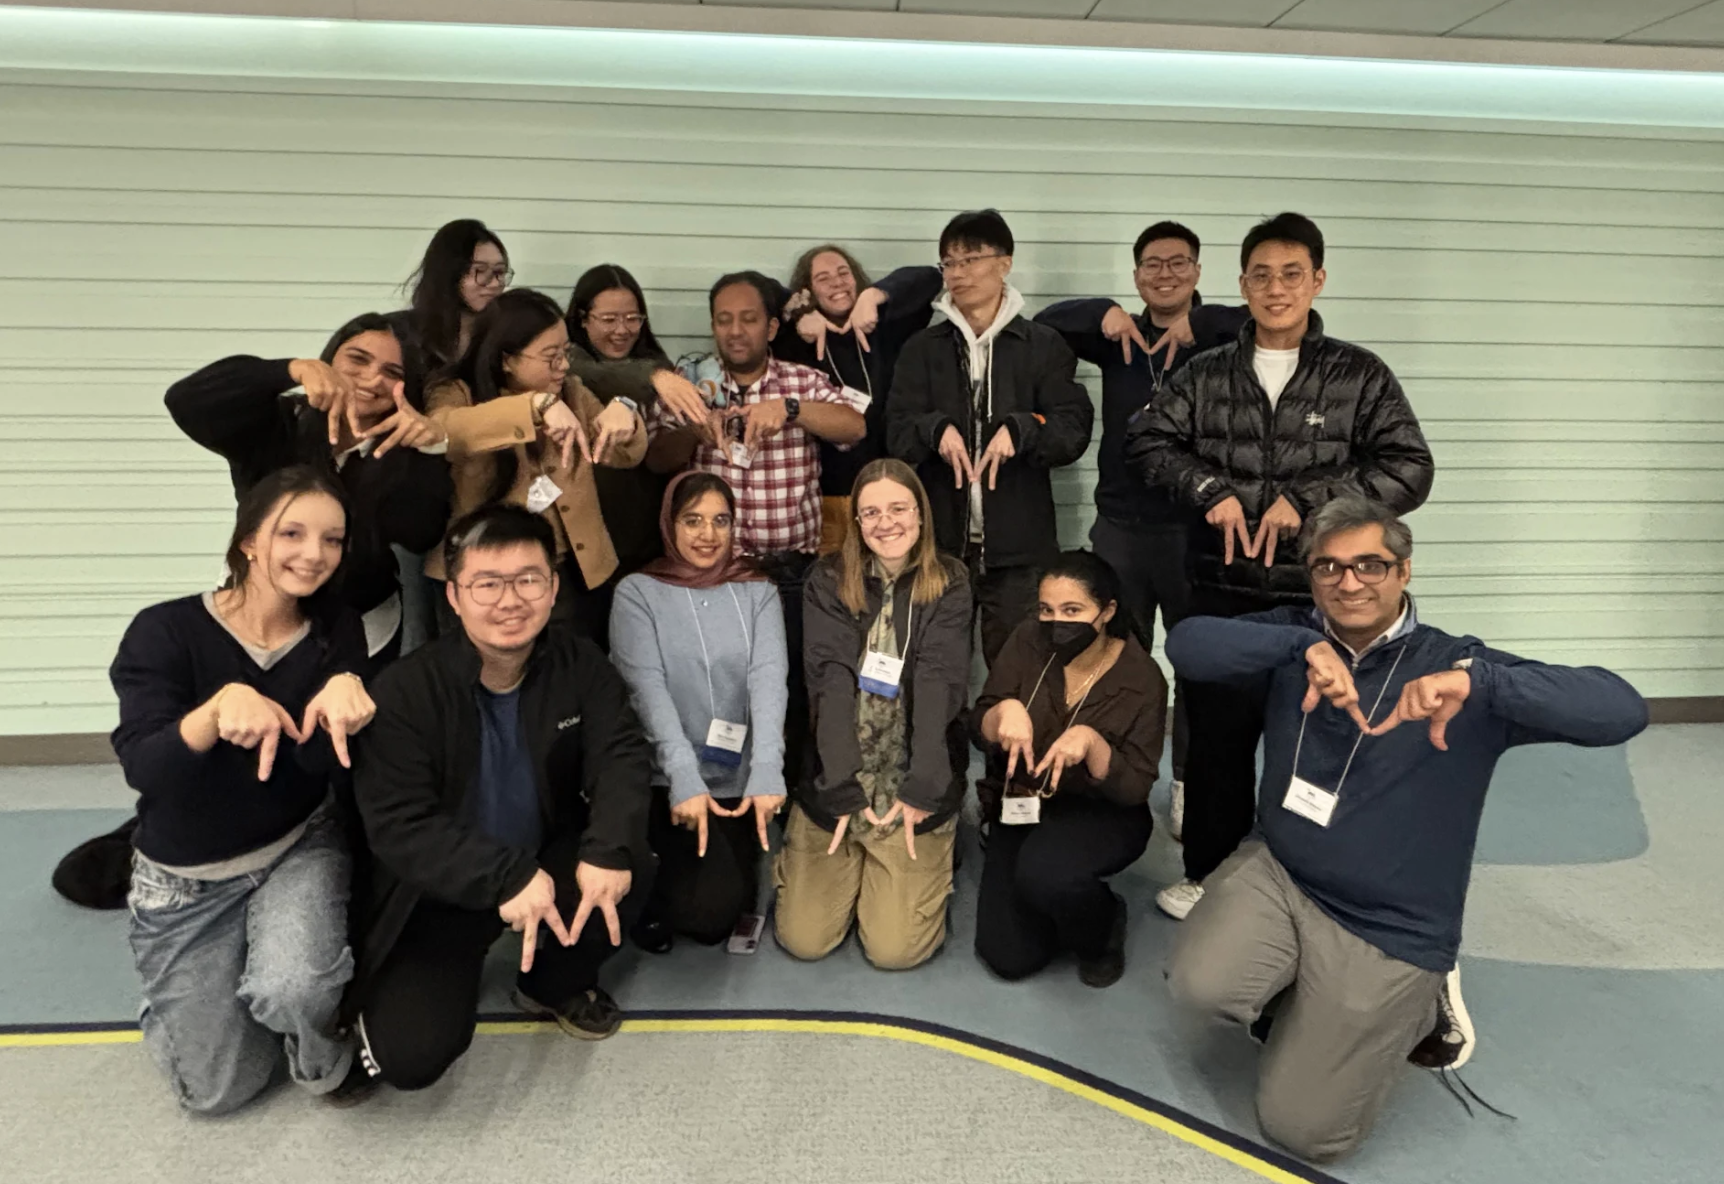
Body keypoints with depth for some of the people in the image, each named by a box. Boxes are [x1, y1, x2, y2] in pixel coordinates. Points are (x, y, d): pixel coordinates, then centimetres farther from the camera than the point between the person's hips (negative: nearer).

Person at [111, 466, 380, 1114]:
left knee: (293, 990, -31)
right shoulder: (165, 631, -16)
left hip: (299, 849, 1)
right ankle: (181, 989, 37)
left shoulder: (336, 631, -8)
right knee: (218, 1089, 4)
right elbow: (142, 768, -26)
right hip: (184, 878, 0)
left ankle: (324, 1053, 6)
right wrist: (222, 706, -45)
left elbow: (322, 760, -18)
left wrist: (346, 692, -40)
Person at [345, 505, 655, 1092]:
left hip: (550, 863, 3)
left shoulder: (580, 664, -8)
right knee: (409, 1056, -18)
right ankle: (382, 993, 21)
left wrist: (608, 851, -36)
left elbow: (621, 756, -16)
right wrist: (506, 877, -35)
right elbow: (395, 824, -22)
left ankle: (555, 983, 6)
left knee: (631, 867, -26)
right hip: (441, 892, -3)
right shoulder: (407, 688, -18)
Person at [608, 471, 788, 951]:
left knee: (717, 919, 3)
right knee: (710, 905, -18)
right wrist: (685, 779, -27)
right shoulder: (637, 592, -2)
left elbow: (769, 678, -11)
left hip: (737, 779, 3)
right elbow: (648, 688, -14)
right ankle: (655, 889, 16)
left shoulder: (758, 593, 4)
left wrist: (767, 772, -26)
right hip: (665, 780, -3)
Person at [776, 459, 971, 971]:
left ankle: (933, 856, 25)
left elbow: (939, 683, -14)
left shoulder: (949, 584, -3)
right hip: (834, 783, 1)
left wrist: (921, 790, -23)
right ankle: (852, 864, 30)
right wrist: (844, 790, -21)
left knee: (895, 948, -4)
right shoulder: (828, 581, -3)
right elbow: (831, 682, -12)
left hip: (917, 787, -1)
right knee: (803, 939, 0)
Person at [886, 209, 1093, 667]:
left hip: (1018, 547, -1)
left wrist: (1019, 430, -22)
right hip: (939, 542, 2)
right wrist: (937, 429, -19)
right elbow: (897, 433, 2)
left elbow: (1074, 429, -3)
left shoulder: (1043, 346, 6)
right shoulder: (922, 349, 12)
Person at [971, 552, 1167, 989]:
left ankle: (1102, 929, -1)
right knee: (1009, 958, -6)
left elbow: (1135, 790, -15)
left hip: (1100, 815, -3)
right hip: (1022, 807, 3)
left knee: (1043, 874, -35)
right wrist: (1005, 710, -28)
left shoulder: (1142, 678, -16)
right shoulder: (1028, 642, -10)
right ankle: (1064, 899, 26)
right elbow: (978, 731, -5)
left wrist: (1091, 742, -34)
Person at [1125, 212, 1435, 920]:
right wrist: (1209, 489, -13)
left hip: (1317, 598, -1)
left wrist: (1307, 500, -15)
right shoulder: (1208, 375, 7)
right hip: (1222, 595, 2)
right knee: (1216, 737, 11)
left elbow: (1409, 471, -5)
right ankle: (1209, 875, 29)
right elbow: (1146, 439, 3)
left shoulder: (1359, 375, 1)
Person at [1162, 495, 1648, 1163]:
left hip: (1390, 932, -2)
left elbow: (1621, 711, -24)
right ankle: (1302, 992, 10)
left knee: (1300, 1128, 0)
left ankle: (1418, 1002, 25)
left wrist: (1477, 681, -40)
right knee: (1201, 985, -25)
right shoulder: (1296, 642, -3)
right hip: (1275, 875, 3)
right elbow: (1187, 645, -19)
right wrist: (1305, 646, -32)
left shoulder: (1456, 665, -12)